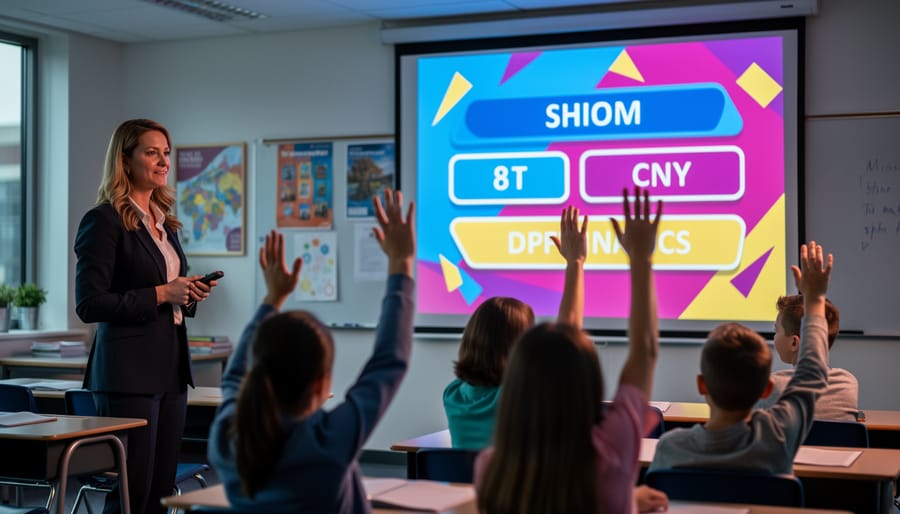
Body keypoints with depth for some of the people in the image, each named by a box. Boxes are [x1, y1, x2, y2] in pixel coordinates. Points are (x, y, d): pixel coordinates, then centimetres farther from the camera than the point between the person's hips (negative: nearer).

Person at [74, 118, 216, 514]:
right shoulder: (104, 221, -9)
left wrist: (190, 295, 3)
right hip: (128, 372, -8)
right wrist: (160, 293, -16)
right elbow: (89, 305, -15)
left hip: (171, 367, 8)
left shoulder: (164, 222, 15)